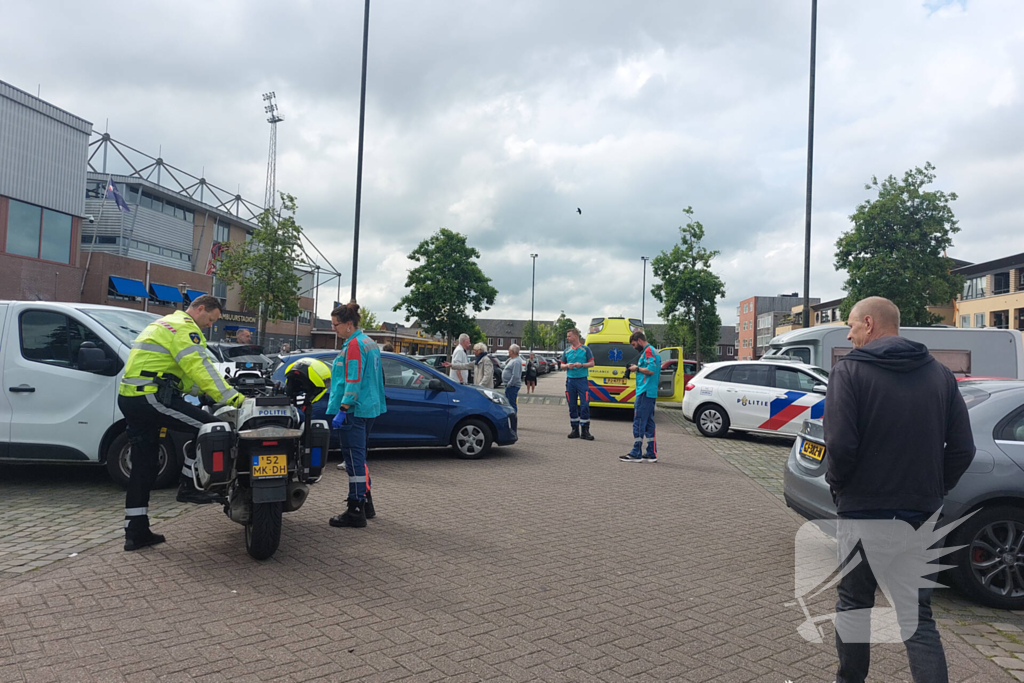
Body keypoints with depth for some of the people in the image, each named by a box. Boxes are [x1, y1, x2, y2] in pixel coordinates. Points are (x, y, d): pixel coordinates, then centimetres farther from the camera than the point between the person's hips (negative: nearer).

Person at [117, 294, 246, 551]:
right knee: (209, 428, -7)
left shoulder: (163, 324, 27)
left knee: (143, 466, 11)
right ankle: (188, 486, 0)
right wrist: (231, 397, -20)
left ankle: (136, 531, 15)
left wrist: (207, 392, 15)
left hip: (130, 398, 11)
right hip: (151, 397, -11)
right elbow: (200, 367, -19)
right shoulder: (184, 327, -7)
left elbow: (183, 373, 26)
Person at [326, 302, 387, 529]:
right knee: (359, 457, 19)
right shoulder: (370, 343, 16)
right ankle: (366, 504, 28)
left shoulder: (354, 344, -14)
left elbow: (353, 381, -20)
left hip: (354, 410, -10)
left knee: (354, 459, -6)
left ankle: (356, 511, -1)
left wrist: (342, 410, -21)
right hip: (369, 408, 10)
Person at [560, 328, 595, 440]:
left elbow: (592, 363, 2)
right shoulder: (566, 351, 12)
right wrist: (567, 366, -5)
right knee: (572, 406, 5)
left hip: (582, 380, -4)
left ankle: (585, 431, -4)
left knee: (585, 405, -9)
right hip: (570, 380, 4)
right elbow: (562, 364, 17)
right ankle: (575, 430, 14)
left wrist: (582, 365, -14)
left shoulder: (585, 349, 2)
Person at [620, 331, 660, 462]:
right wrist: (637, 368, 14)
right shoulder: (653, 351, 20)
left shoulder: (648, 351, -10)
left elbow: (651, 370, -21)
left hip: (645, 392, -10)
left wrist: (637, 368, -8)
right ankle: (651, 454, 13)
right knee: (649, 423, 11)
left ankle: (636, 454, -5)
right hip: (651, 393, 10)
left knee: (638, 422, -7)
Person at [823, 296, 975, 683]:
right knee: (917, 616, 9)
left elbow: (840, 444, -19)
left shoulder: (850, 370, -10)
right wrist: (934, 490, 13)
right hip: (921, 514, 4)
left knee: (854, 603, 15)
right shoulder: (939, 374, 5)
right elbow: (962, 448, 2)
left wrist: (837, 484, -2)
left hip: (863, 511, -3)